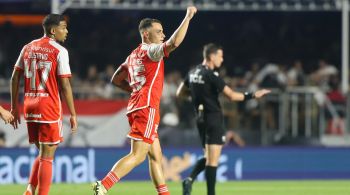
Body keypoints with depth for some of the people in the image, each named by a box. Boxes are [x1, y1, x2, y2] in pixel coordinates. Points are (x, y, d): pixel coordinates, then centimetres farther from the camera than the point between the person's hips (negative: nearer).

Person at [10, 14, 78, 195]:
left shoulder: (28, 48, 10)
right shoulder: (59, 51, -8)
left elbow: (14, 78, 11)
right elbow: (65, 85, -10)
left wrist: (14, 108, 16)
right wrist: (73, 114, -5)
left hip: (29, 107, 6)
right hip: (49, 107, -6)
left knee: (42, 153, 18)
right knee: (47, 157, -1)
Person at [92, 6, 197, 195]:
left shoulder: (134, 55, 19)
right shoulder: (150, 50, -7)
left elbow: (116, 79, 24)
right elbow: (174, 43, -25)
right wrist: (188, 17, -17)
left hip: (136, 106, 10)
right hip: (147, 107, -10)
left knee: (156, 156, 12)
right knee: (137, 156, -13)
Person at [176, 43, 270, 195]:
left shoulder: (193, 73, 8)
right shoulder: (211, 75, -16)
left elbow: (180, 94, 17)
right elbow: (231, 95, -20)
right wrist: (252, 95, -13)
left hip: (201, 118, 8)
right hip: (213, 118, -8)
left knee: (208, 157, 17)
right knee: (212, 160, -5)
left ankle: (189, 180, -3)